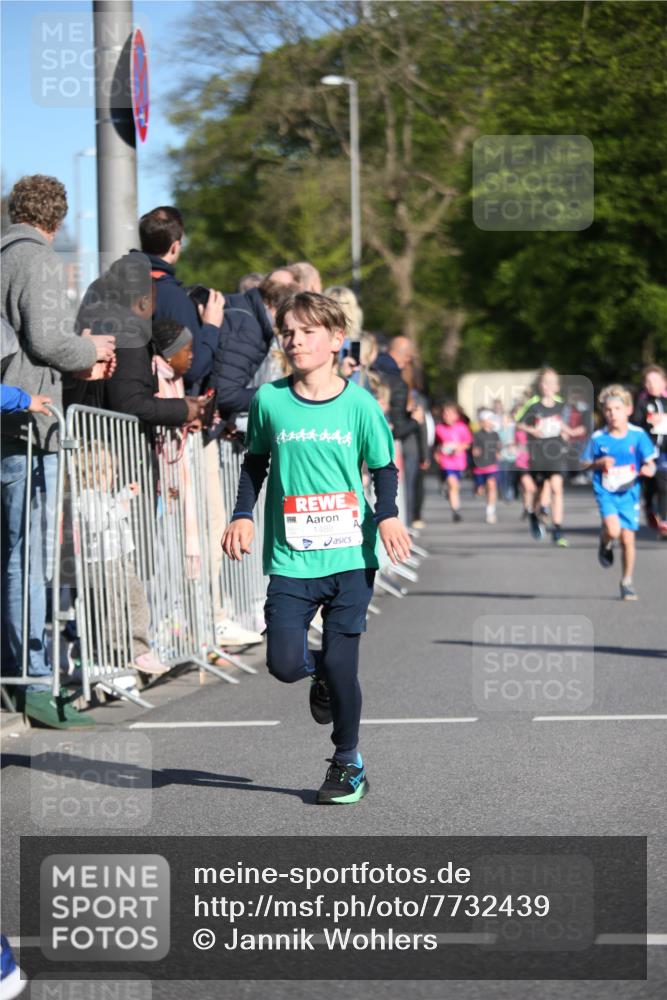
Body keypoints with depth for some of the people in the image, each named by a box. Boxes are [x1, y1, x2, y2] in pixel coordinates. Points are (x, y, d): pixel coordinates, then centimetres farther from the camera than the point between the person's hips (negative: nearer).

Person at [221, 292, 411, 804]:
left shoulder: (359, 403, -2)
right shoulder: (269, 399, 2)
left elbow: (384, 467, 8)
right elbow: (256, 463, 17)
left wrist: (387, 515, -8)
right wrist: (243, 516, 5)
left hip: (350, 557, -1)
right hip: (291, 558, 1)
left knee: (341, 666, -2)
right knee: (284, 664, -9)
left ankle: (348, 763, 19)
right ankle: (320, 672, 28)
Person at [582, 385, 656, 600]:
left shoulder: (638, 435, -7)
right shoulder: (598, 438, -6)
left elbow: (650, 461, -2)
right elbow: (585, 463, 5)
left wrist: (648, 469, -25)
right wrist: (600, 463, -15)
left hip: (629, 492, 1)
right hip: (606, 493, -1)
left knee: (627, 538, 0)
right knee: (612, 529, -24)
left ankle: (627, 582, 19)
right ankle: (605, 544, 15)